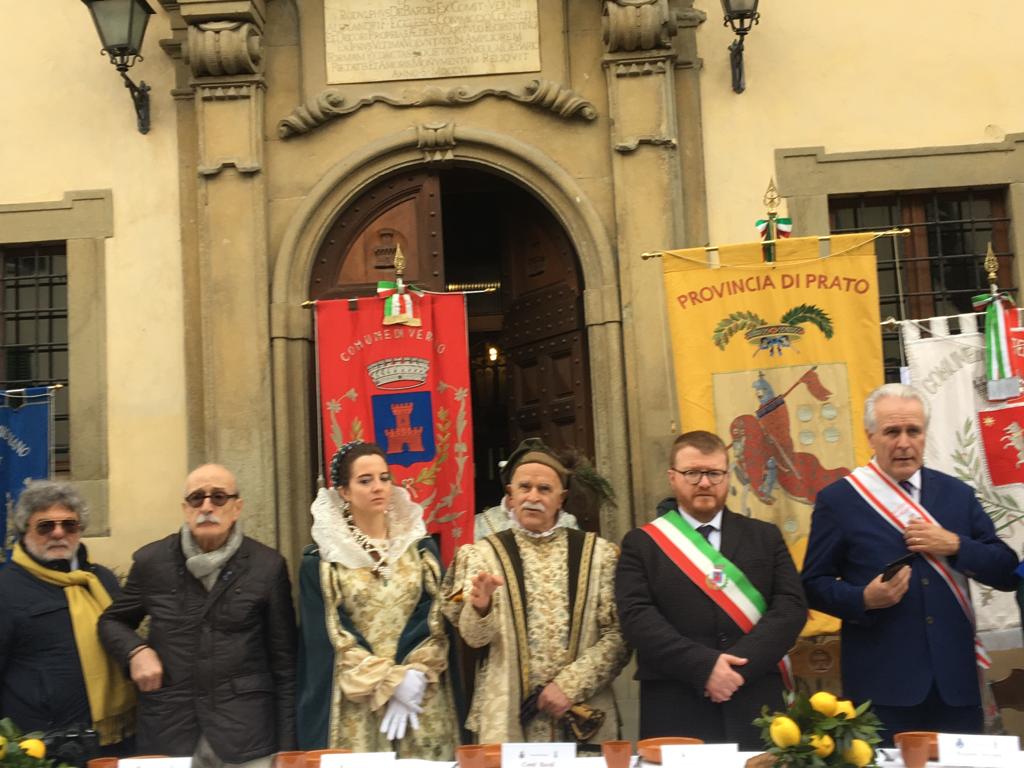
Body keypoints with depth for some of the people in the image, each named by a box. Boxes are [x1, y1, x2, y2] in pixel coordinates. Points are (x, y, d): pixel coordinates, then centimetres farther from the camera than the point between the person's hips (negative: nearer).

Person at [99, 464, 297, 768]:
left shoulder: (267, 566, -1)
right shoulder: (151, 561, 2)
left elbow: (283, 663, 1)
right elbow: (112, 622, 19)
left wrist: (286, 744, -1)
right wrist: (136, 650, -3)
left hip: (245, 733, -1)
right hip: (167, 732, 2)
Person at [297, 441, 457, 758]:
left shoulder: (421, 547, 7)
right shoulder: (321, 559, -1)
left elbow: (436, 620, 1)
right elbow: (329, 636, -6)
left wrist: (415, 676, -13)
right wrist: (391, 681, -12)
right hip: (356, 707, -2)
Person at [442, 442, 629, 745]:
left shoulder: (597, 552, 1)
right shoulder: (483, 553, 0)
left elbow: (618, 635, -2)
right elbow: (474, 637, -7)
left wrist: (571, 684, -11)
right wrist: (480, 607, -27)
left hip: (584, 714, 1)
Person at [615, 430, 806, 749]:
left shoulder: (765, 537, 10)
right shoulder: (641, 543, 3)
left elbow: (792, 607, 0)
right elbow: (637, 617, -7)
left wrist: (740, 664, -13)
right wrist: (703, 667, -17)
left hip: (755, 706, 2)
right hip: (675, 712, -2)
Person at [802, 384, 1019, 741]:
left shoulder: (956, 493, 9)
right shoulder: (837, 500, -2)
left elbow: (1007, 573, 8)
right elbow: (814, 584, 0)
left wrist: (955, 546, -9)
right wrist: (864, 598, -18)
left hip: (956, 679, 4)